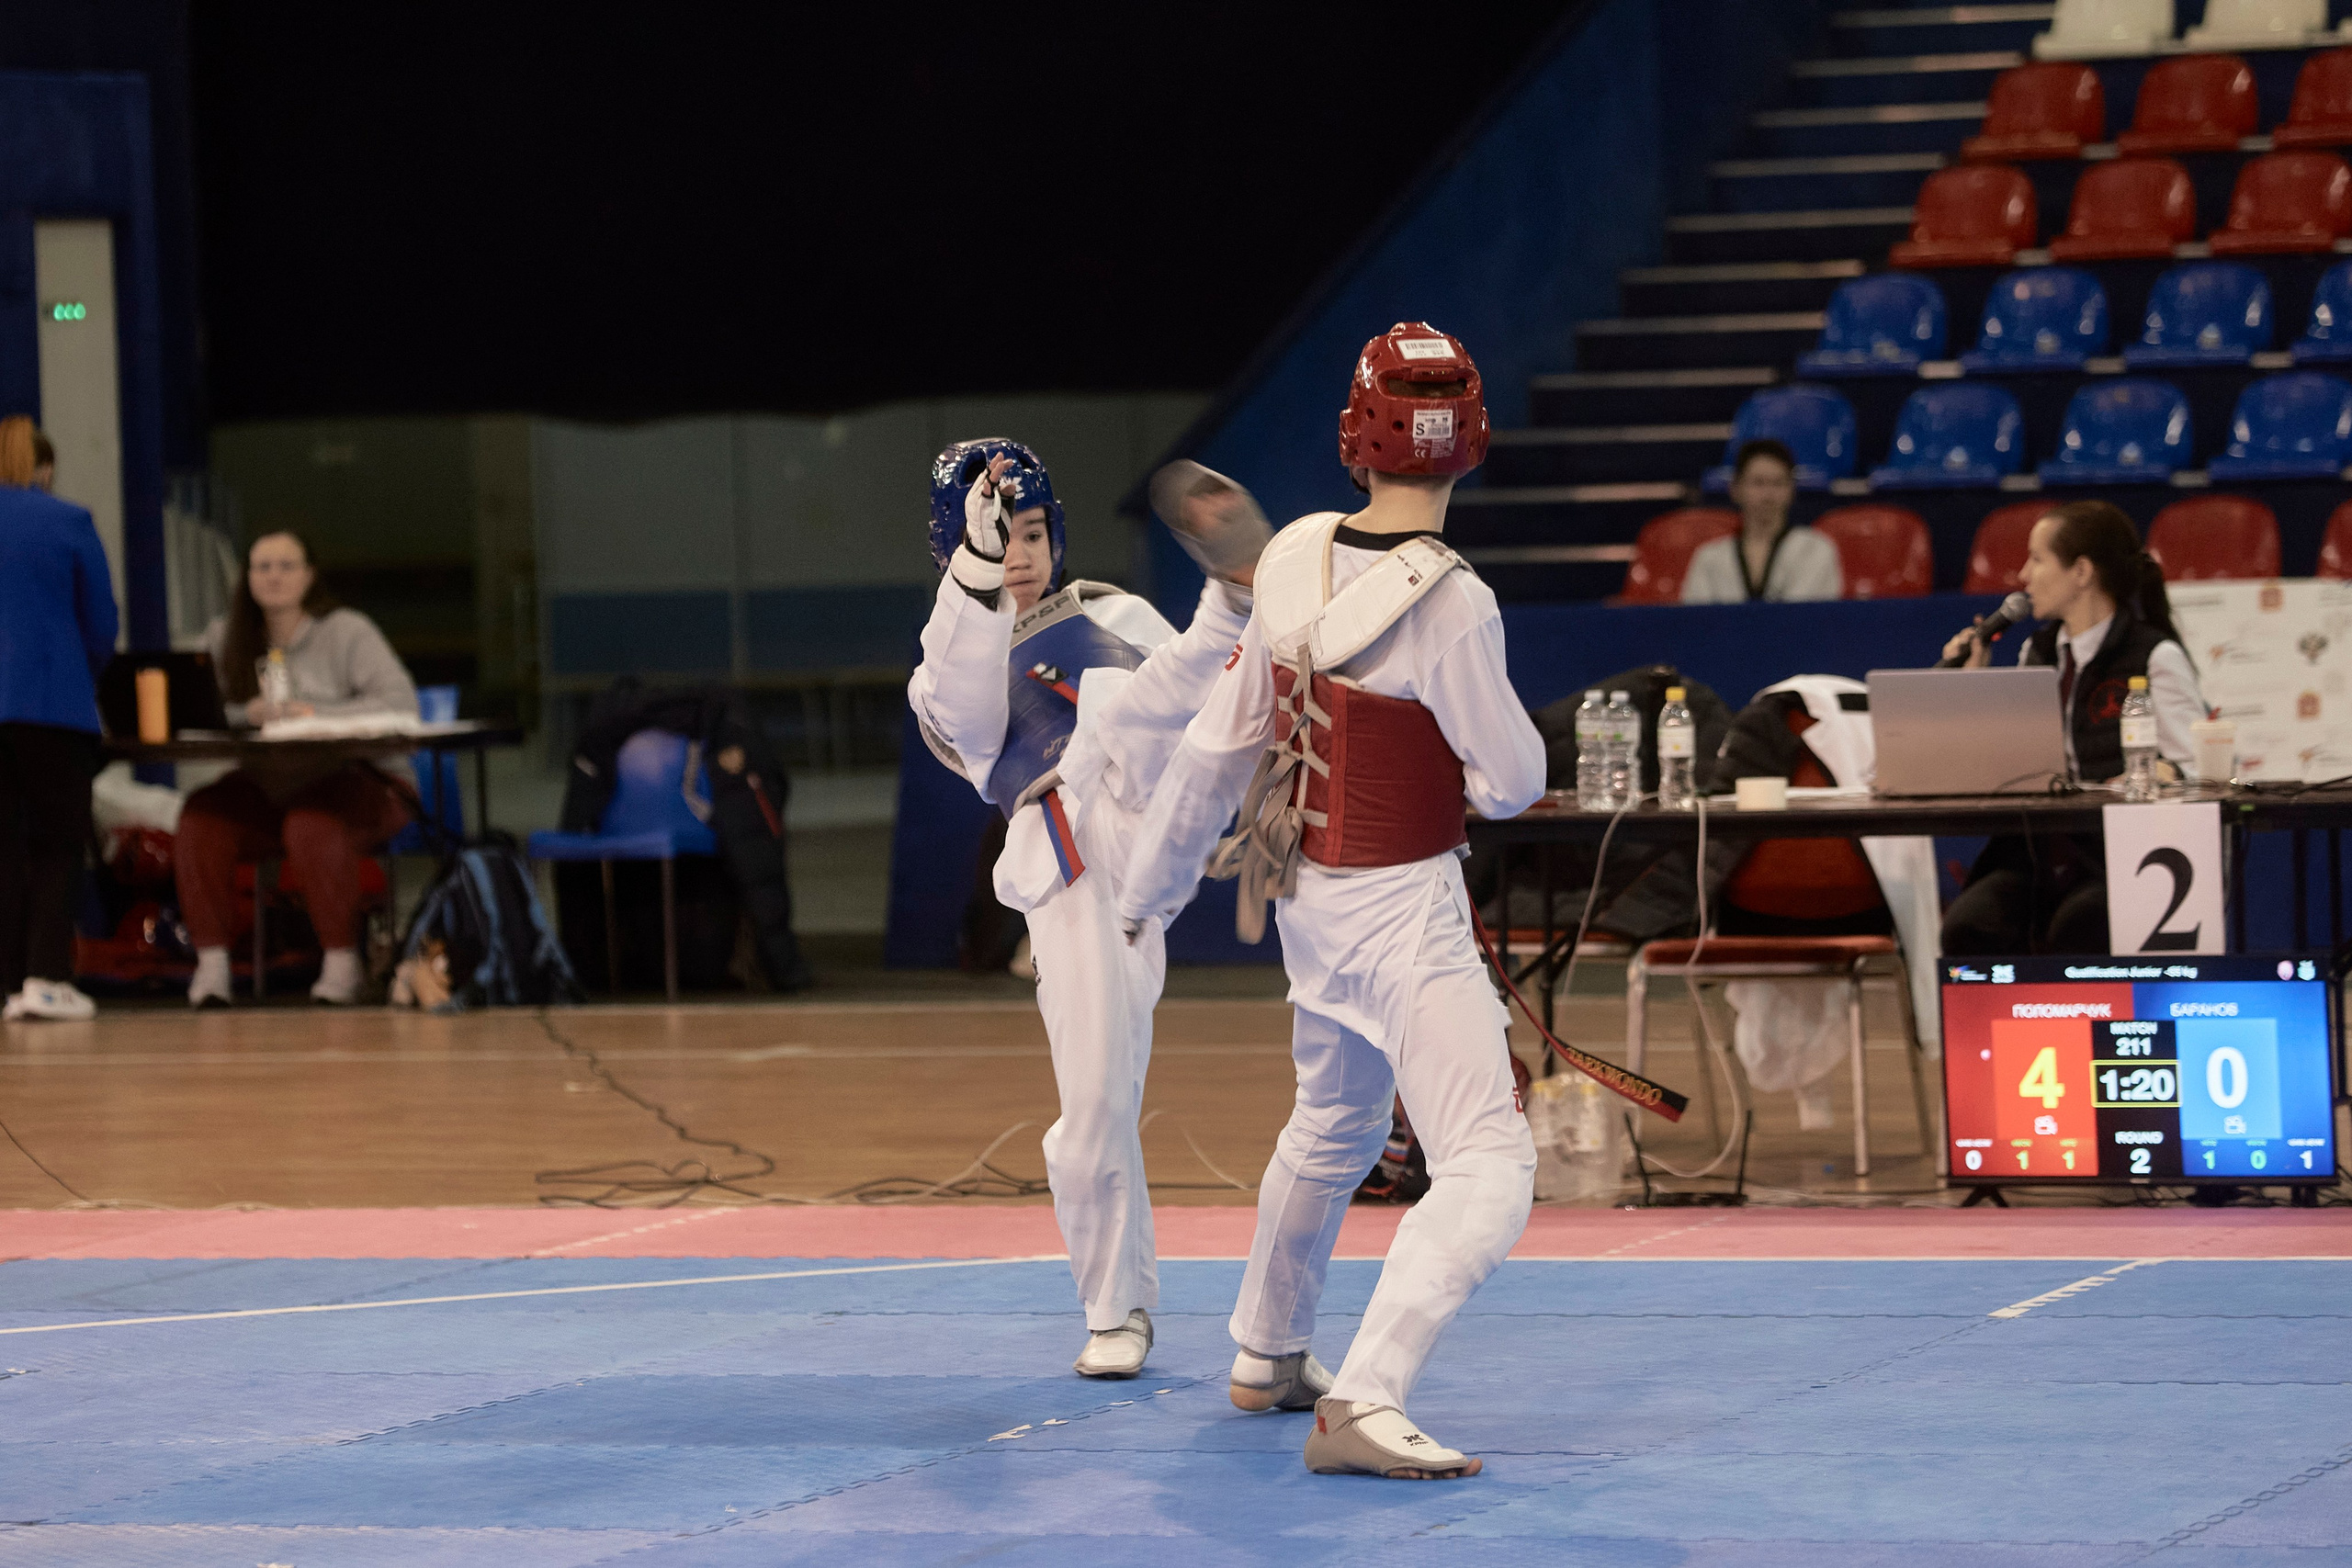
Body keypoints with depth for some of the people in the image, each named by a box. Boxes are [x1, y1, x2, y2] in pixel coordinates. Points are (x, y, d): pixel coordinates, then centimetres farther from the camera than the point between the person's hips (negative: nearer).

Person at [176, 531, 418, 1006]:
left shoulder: (347, 631, -2)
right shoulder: (224, 637, 10)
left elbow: (401, 701, -14)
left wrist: (317, 714, -24)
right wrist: (246, 714, -20)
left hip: (347, 783, -4)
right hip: (264, 790, 4)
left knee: (311, 825, -37)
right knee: (201, 816, -26)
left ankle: (341, 962, -22)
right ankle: (211, 963, -23)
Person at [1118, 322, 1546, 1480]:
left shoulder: (1296, 561, -5)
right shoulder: (1446, 604, -25)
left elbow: (1217, 745, 4)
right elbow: (1512, 783, -16)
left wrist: (1151, 889, 15)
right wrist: (1504, 732, 8)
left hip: (1307, 901, 8)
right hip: (1403, 918, -8)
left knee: (1334, 1124, 30)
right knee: (1487, 1171, -11)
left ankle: (1268, 1359, 47)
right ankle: (1362, 1406, -25)